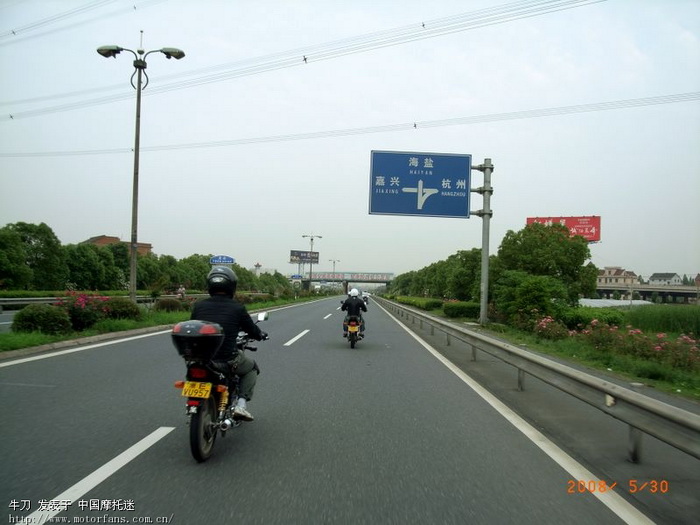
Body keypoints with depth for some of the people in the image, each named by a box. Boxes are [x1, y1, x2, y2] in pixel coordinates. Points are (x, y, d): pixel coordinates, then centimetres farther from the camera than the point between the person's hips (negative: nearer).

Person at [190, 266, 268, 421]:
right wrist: (262, 335, 30)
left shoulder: (199, 305, 2)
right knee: (252, 368, 27)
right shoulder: (237, 308, -6)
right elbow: (252, 330, 6)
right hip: (227, 359, -3)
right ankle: (241, 404, 10)